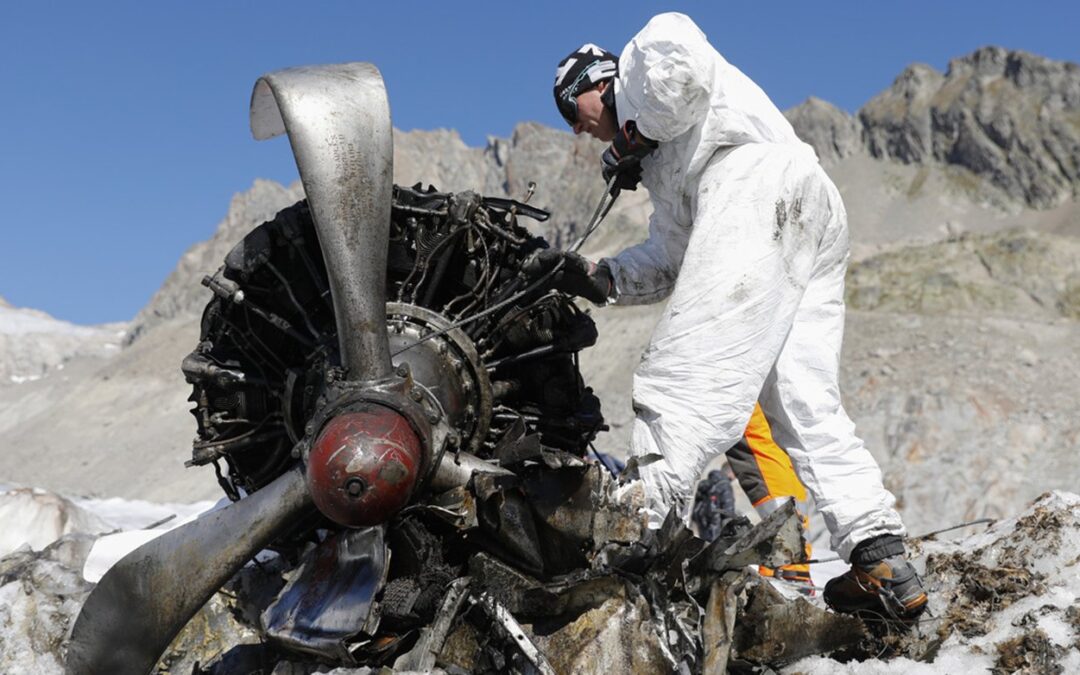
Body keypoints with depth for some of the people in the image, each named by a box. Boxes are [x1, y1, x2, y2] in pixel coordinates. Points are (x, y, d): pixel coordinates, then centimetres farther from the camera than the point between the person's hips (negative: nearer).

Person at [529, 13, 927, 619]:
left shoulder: (656, 42, 23)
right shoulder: (661, 164, 41)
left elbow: (674, 52, -6)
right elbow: (670, 262, 26)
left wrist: (631, 133, 6)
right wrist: (597, 279, 12)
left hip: (764, 179, -9)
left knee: (689, 368, -19)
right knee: (805, 404, 0)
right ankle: (883, 560, -6)